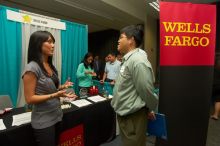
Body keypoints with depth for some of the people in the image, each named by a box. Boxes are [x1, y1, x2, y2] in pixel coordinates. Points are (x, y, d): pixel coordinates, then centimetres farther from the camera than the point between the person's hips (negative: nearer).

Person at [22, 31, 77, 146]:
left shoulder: (50, 66, 5)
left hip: (56, 116, 8)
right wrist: (54, 95, -28)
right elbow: (29, 98, -19)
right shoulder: (32, 68, -19)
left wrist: (62, 87, -3)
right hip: (43, 121, -7)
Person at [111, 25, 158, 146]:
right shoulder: (127, 59, 9)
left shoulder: (138, 61, -23)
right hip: (123, 114, 9)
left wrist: (149, 109, -5)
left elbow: (146, 91, -19)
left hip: (133, 116, -9)